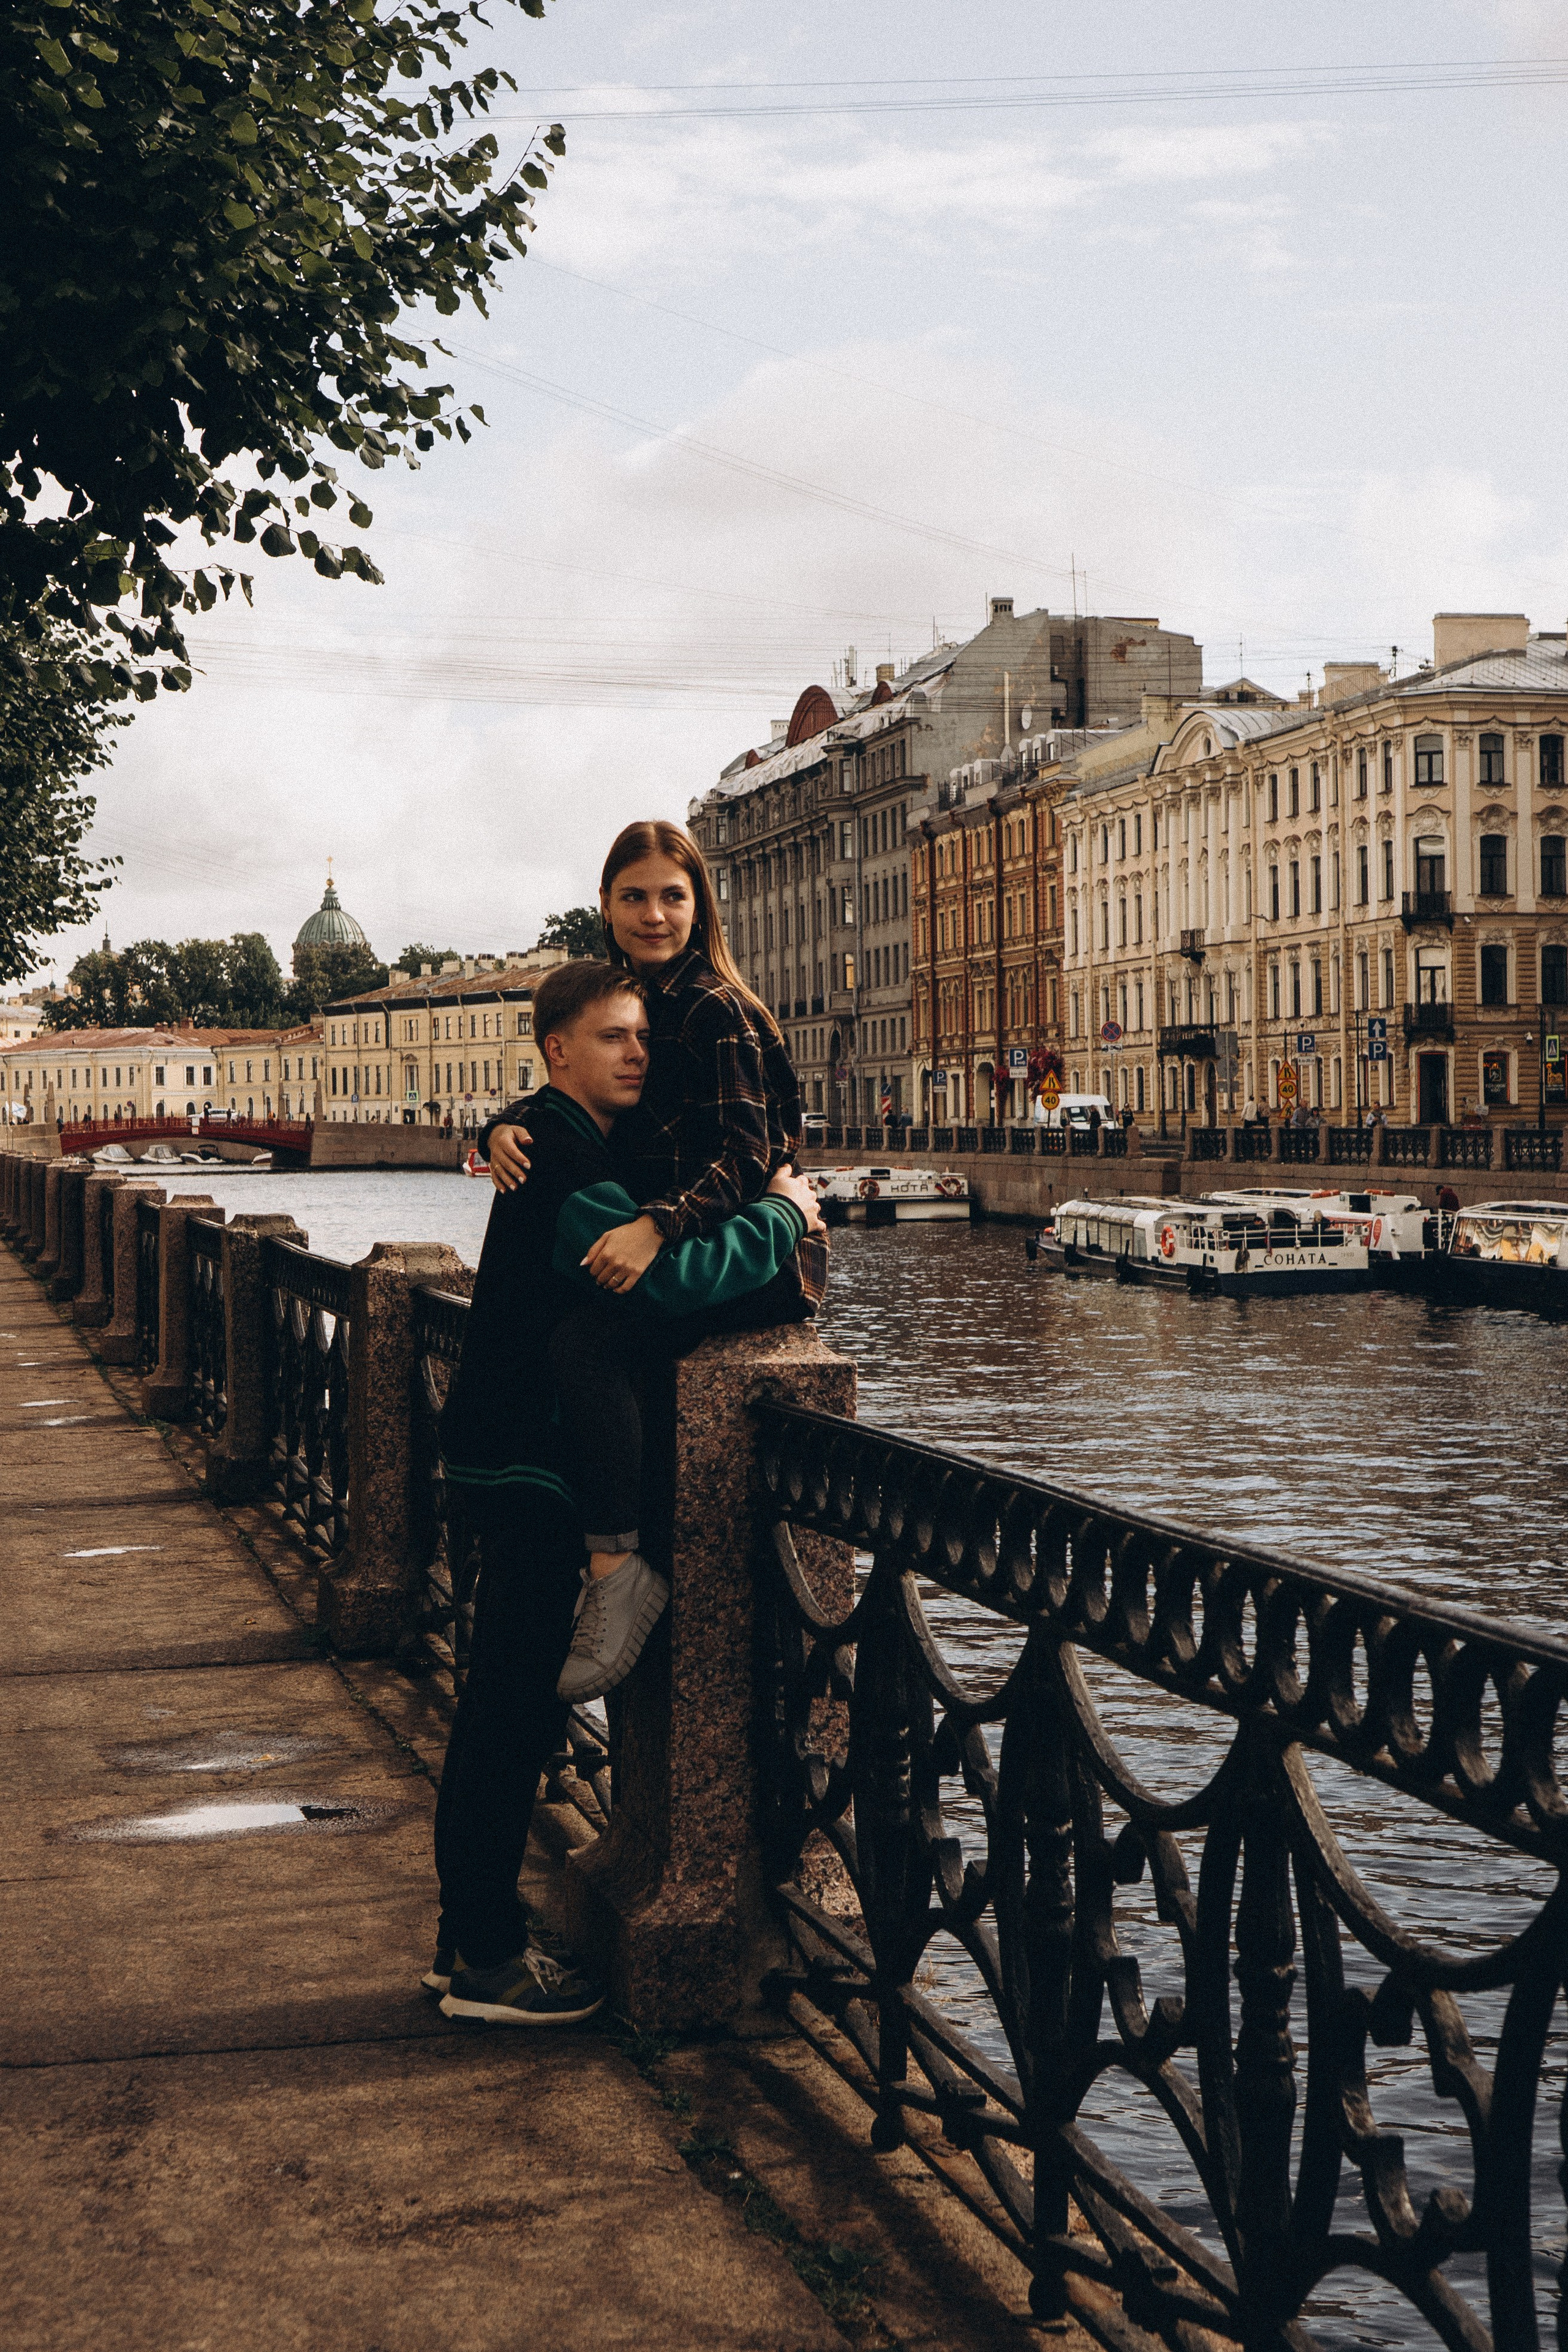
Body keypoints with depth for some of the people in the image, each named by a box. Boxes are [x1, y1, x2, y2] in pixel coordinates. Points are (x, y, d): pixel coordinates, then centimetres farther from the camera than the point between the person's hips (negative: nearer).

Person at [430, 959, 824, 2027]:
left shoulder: (573, 1147, 16)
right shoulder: (563, 1157, -18)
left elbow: (646, 1249, 24)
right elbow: (663, 1278, -29)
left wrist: (769, 1208, 8)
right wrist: (780, 1217, -15)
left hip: (524, 1453, 11)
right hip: (530, 1462, -11)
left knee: (507, 1706, 16)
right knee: (515, 1711, -5)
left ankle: (472, 1936, 25)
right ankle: (486, 1960, 3)